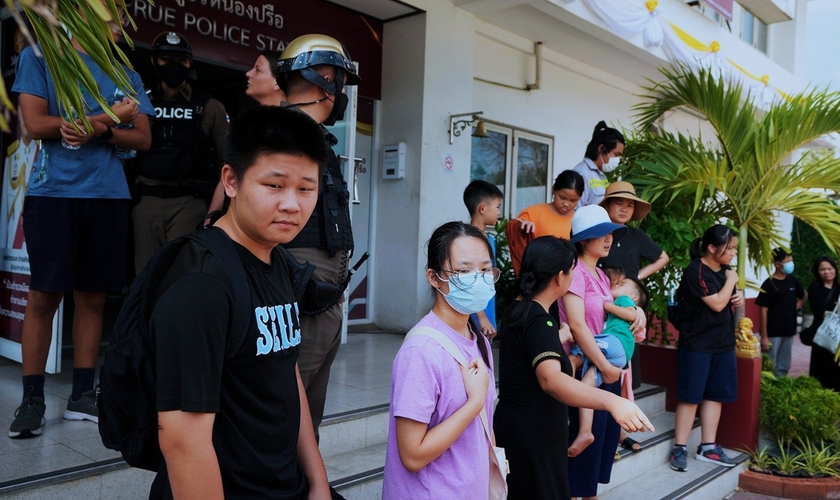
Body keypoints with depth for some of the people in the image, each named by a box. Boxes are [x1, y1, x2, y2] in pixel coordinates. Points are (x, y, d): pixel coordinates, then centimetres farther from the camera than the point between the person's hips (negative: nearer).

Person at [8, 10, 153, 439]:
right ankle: (32, 399, 10)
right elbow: (35, 124, -5)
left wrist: (98, 131, -12)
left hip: (108, 195, 3)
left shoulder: (126, 75, 15)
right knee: (44, 295, -1)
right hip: (53, 192, -3)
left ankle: (82, 395, 14)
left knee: (93, 296, 5)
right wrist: (109, 117, -6)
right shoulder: (39, 57, 6)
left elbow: (143, 139, 6)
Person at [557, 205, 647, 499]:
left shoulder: (600, 275, 12)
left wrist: (637, 309, 6)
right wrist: (604, 367, -20)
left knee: (605, 435, 16)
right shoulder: (576, 271, -15)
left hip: (607, 368, 9)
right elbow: (576, 325, -23)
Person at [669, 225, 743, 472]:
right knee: (691, 396, -3)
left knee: (715, 394, 9)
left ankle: (707, 447, 18)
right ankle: (679, 448, 4)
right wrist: (732, 280, -7)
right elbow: (717, 304, -21)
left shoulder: (724, 270, 11)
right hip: (697, 344, -8)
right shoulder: (696, 271, -15)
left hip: (723, 343, 8)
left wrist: (739, 298, 3)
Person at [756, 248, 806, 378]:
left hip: (789, 331, 7)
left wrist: (799, 304, 7)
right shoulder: (769, 284, -13)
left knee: (784, 367, 15)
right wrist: (764, 336, -17)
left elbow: (804, 295, 28)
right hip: (773, 333, -7)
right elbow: (763, 311, -14)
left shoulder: (792, 281, 6)